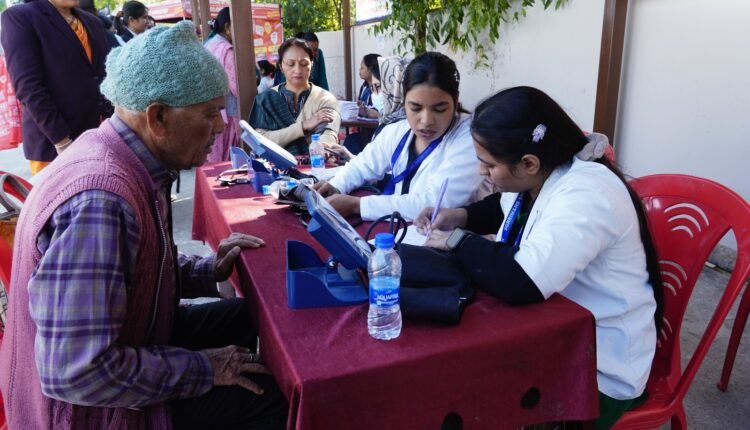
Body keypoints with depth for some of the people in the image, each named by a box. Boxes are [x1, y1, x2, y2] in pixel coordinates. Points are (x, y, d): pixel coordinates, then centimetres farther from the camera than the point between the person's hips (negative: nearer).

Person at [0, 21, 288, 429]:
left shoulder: (125, 160, -3)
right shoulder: (99, 200, -34)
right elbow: (77, 373, -34)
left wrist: (208, 270, 0)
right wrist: (203, 369, -23)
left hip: (130, 335, 9)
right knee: (279, 391, -8)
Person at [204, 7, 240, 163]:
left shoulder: (208, 46, 11)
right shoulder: (227, 50, -13)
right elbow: (236, 87, -15)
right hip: (225, 112, -8)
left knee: (210, 159, 12)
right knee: (225, 162, -2)